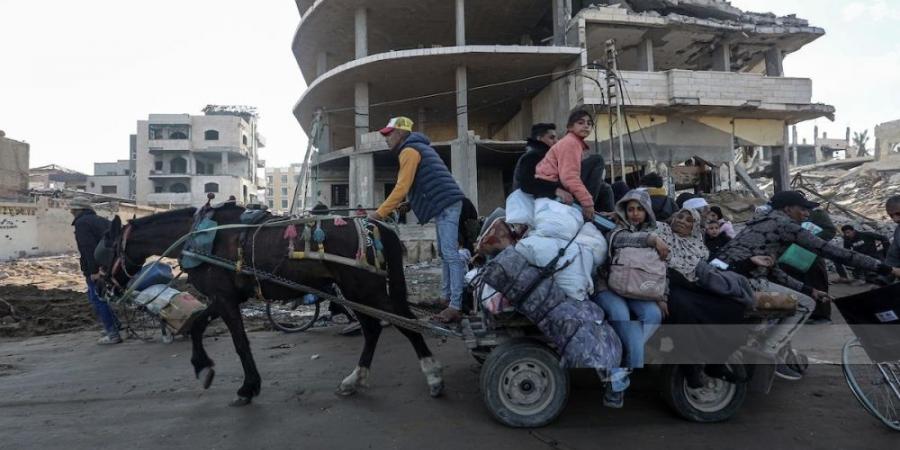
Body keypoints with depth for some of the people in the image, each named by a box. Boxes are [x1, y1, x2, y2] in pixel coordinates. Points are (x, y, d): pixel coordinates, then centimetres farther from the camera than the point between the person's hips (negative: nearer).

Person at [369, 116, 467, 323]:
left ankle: (456, 307, -14)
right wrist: (405, 206, 17)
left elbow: (402, 187, -15)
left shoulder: (409, 151, -6)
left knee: (451, 255, -13)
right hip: (445, 205, 11)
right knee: (446, 254, 12)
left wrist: (380, 213, -12)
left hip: (446, 205, -11)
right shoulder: (418, 147, 25)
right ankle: (448, 298, 17)